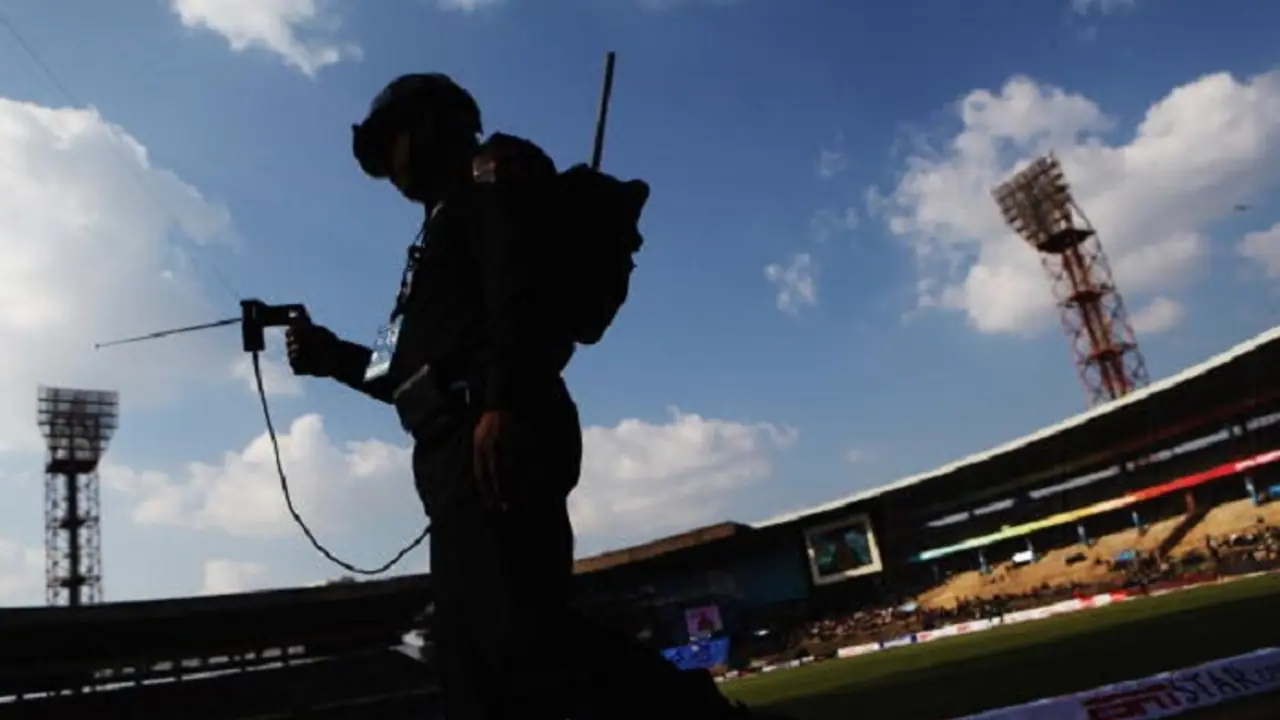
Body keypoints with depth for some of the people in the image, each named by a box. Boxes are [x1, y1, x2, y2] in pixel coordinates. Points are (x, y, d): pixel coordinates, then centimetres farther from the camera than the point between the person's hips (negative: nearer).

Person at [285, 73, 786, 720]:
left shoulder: (490, 173, 10)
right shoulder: (450, 221, 35)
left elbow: (523, 284, -12)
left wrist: (501, 403, -25)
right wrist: (334, 356, 27)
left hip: (491, 438, -10)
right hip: (461, 451, 10)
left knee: (525, 636, -24)